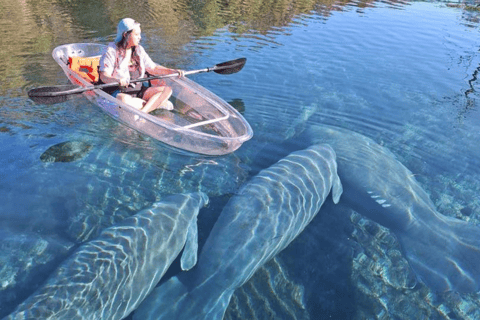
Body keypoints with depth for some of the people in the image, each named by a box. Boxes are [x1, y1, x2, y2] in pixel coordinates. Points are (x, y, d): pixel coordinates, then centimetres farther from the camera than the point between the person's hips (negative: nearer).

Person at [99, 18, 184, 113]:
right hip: (119, 92, -6)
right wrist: (117, 80, -39)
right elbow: (104, 76, -17)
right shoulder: (112, 52, -8)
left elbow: (153, 68, 13)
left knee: (167, 90, -14)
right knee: (124, 100, -42)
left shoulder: (139, 50, 11)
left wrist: (173, 71, -1)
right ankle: (158, 103, -24)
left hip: (139, 89, 6)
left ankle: (142, 113, -30)